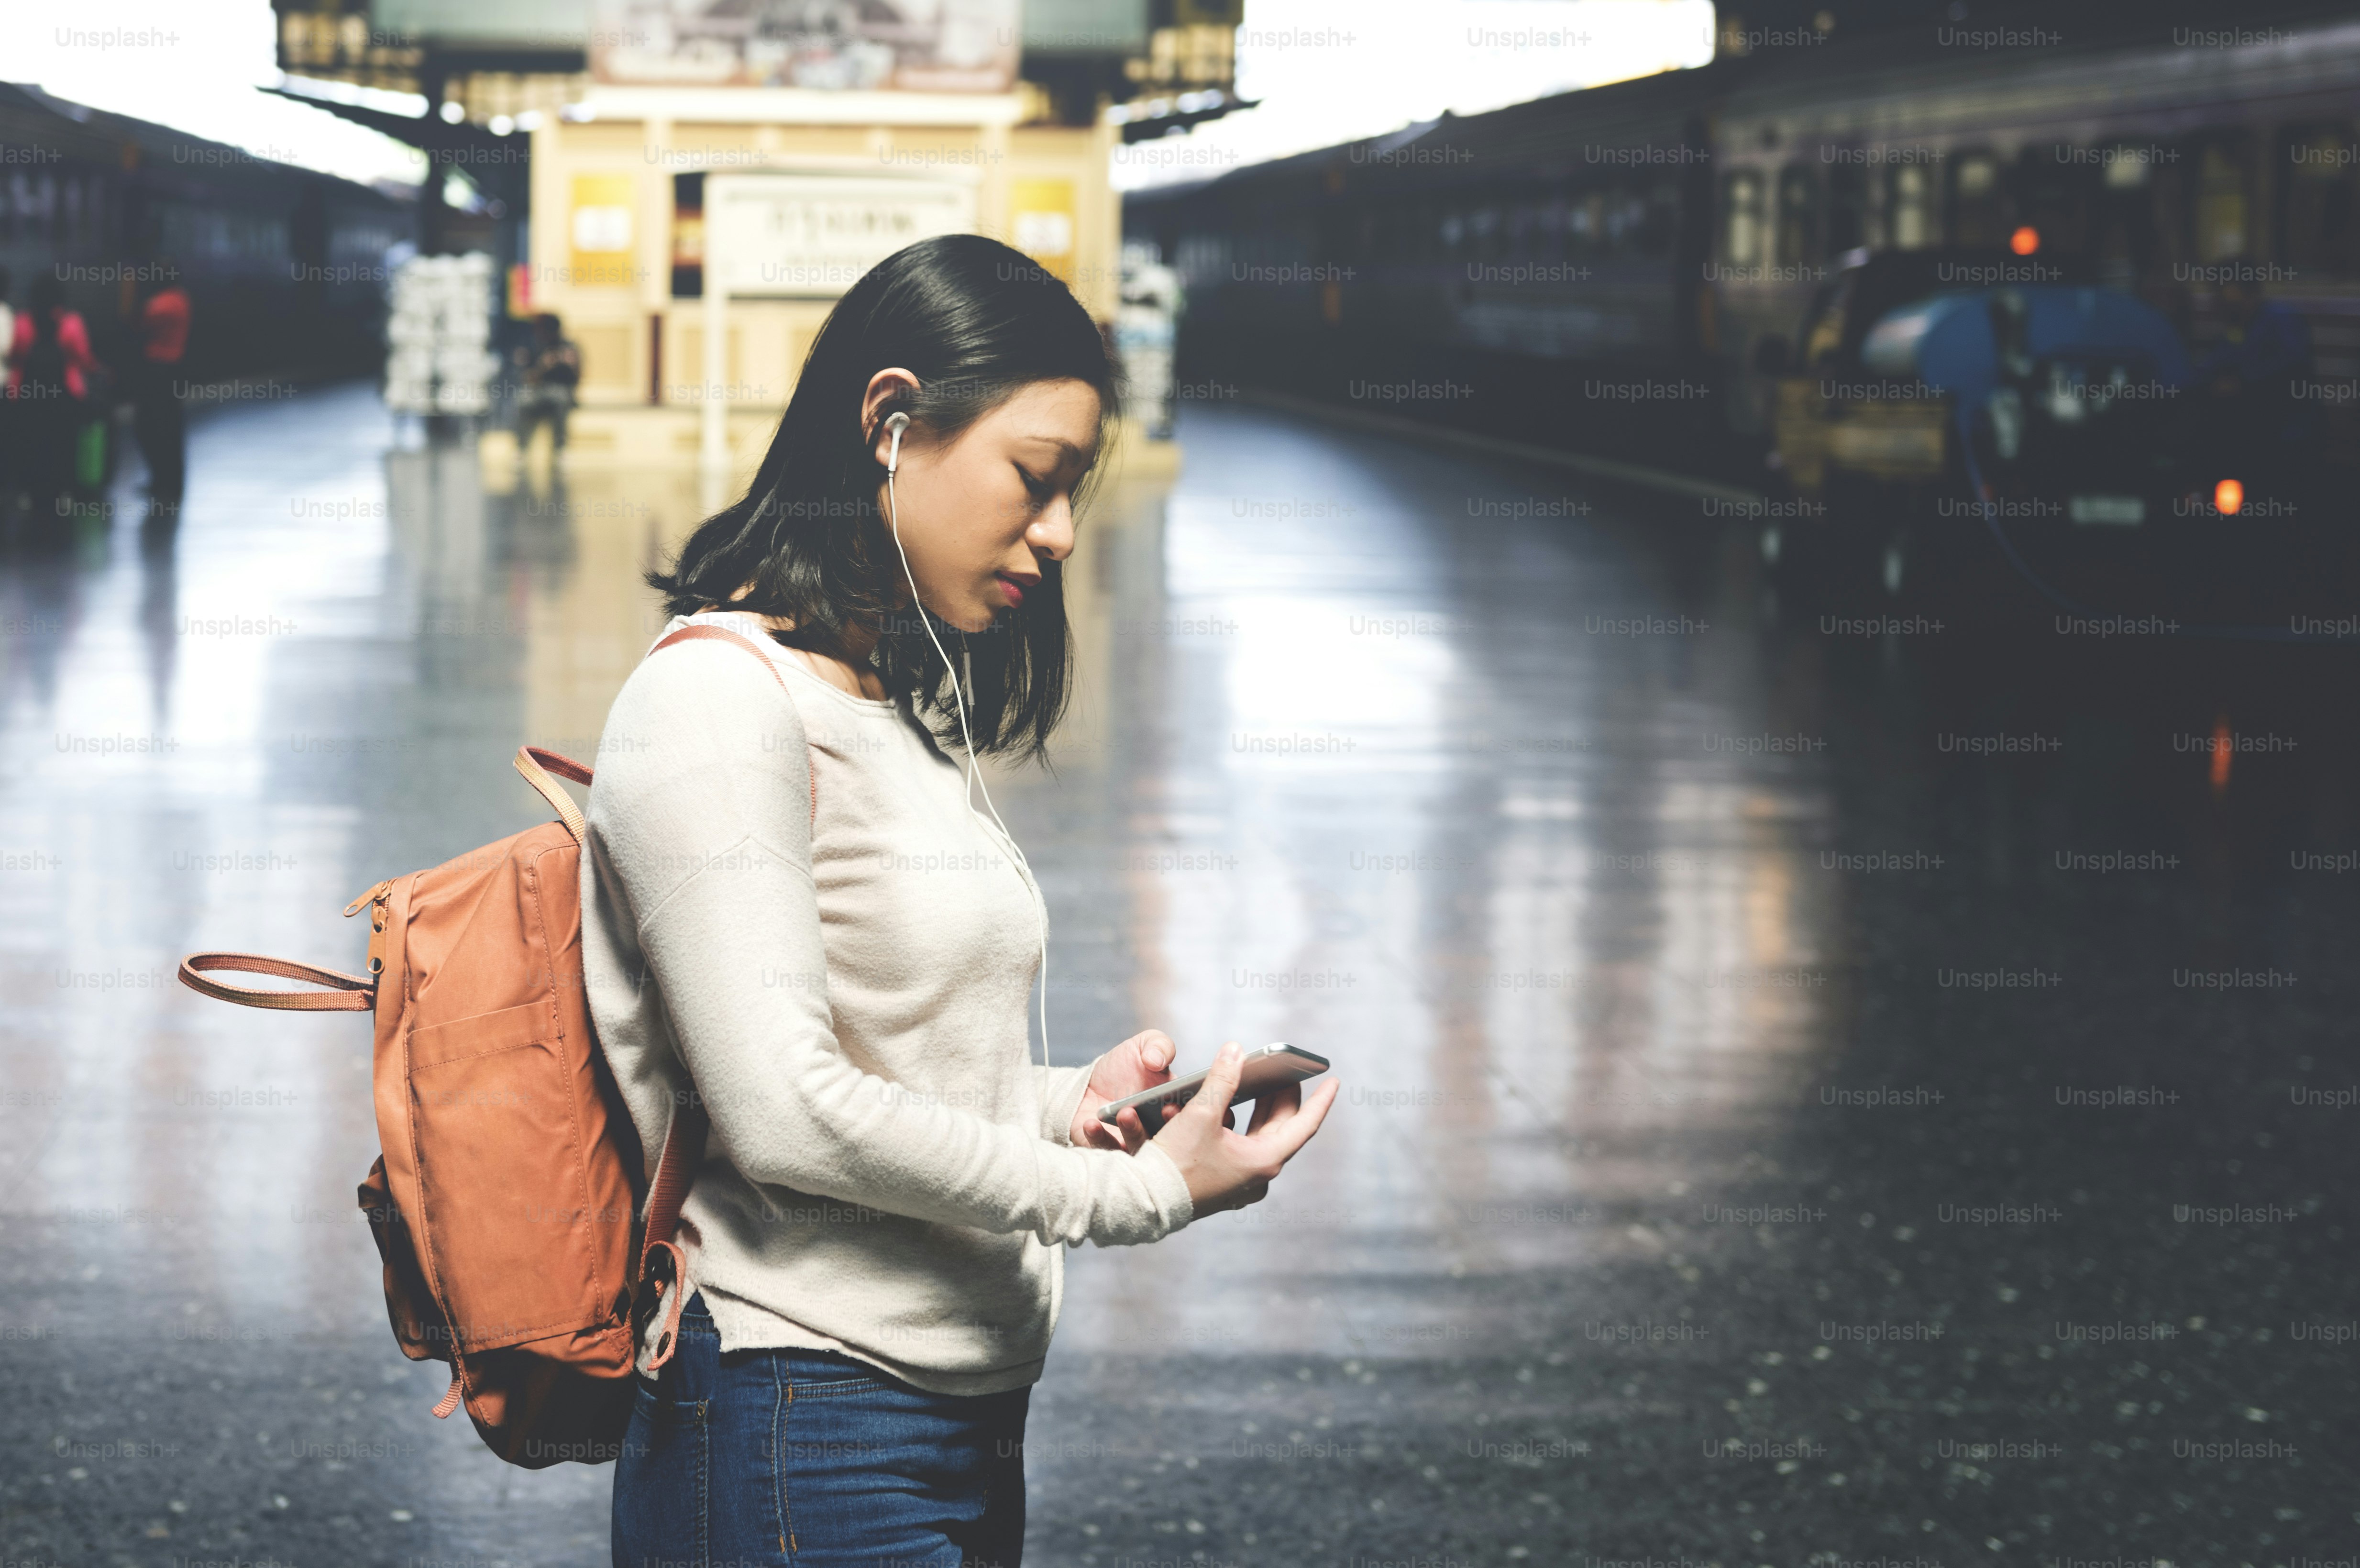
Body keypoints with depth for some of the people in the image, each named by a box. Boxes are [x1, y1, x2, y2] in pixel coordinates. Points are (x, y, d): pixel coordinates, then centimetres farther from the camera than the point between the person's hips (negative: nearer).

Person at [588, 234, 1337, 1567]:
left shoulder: (917, 714, 17)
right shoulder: (719, 700, -11)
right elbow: (786, 1114, -19)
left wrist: (1067, 1104, 0)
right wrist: (1134, 1193, -14)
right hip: (805, 1445, -9)